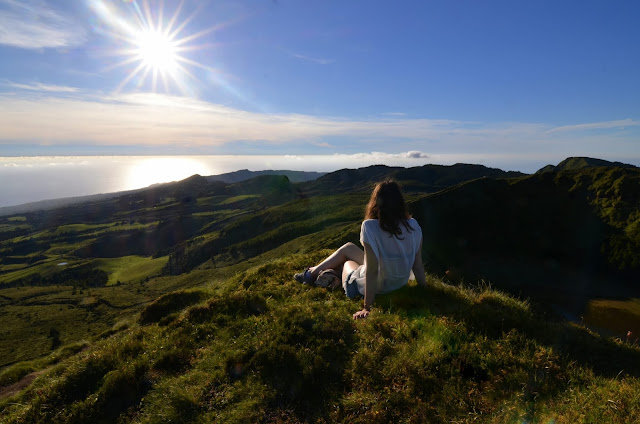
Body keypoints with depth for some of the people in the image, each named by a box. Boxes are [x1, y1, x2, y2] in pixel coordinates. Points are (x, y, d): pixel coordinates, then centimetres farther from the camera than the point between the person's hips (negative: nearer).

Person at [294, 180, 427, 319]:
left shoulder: (370, 227, -27)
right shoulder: (414, 226, -12)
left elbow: (372, 271, -27)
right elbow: (418, 264, -6)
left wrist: (367, 308, -20)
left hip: (376, 286, -5)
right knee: (348, 247, 22)